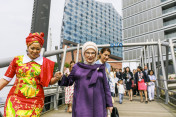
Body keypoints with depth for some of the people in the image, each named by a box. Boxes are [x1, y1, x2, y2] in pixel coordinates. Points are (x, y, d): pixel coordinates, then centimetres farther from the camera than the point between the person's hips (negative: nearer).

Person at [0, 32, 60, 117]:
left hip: (35, 102, 0)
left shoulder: (46, 63, 1)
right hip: (15, 98, 1)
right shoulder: (17, 60, 3)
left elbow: (50, 81, 7)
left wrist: (56, 77, -13)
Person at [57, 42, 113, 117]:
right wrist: (61, 77, -11)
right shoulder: (77, 67, 5)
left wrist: (109, 104, 6)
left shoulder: (100, 68, 7)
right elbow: (69, 81, 9)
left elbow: (105, 87, 8)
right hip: (81, 103, -1)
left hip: (97, 104, 1)